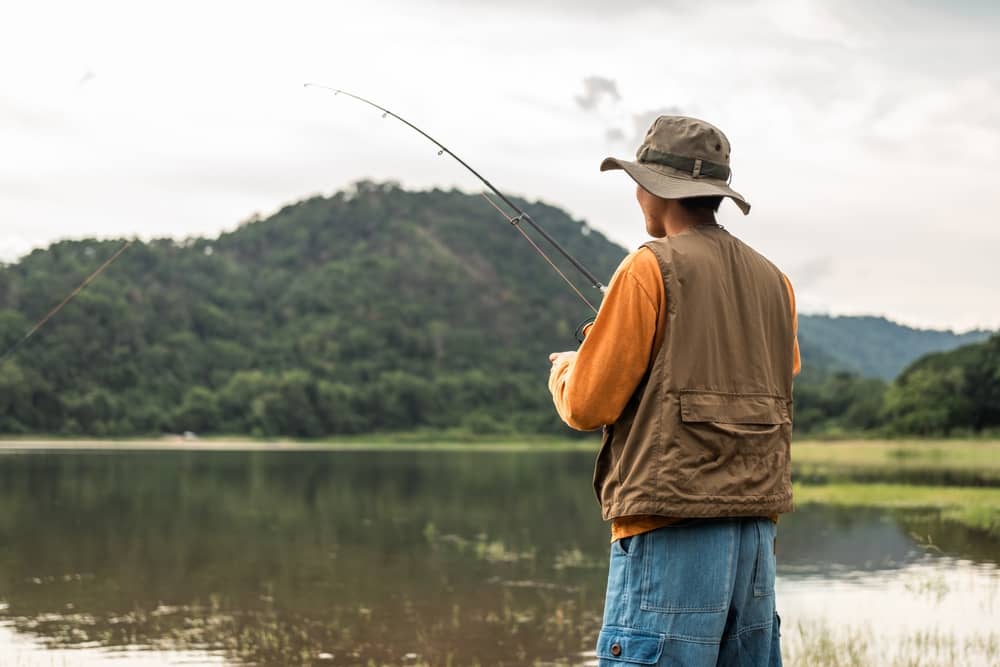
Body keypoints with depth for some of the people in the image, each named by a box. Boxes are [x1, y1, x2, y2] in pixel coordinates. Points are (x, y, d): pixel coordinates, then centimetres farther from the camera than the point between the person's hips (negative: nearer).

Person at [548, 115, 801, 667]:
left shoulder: (651, 269, -7)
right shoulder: (773, 281, 12)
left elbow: (587, 405, -7)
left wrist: (564, 368, 15)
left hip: (671, 536, -7)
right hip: (756, 534, 7)